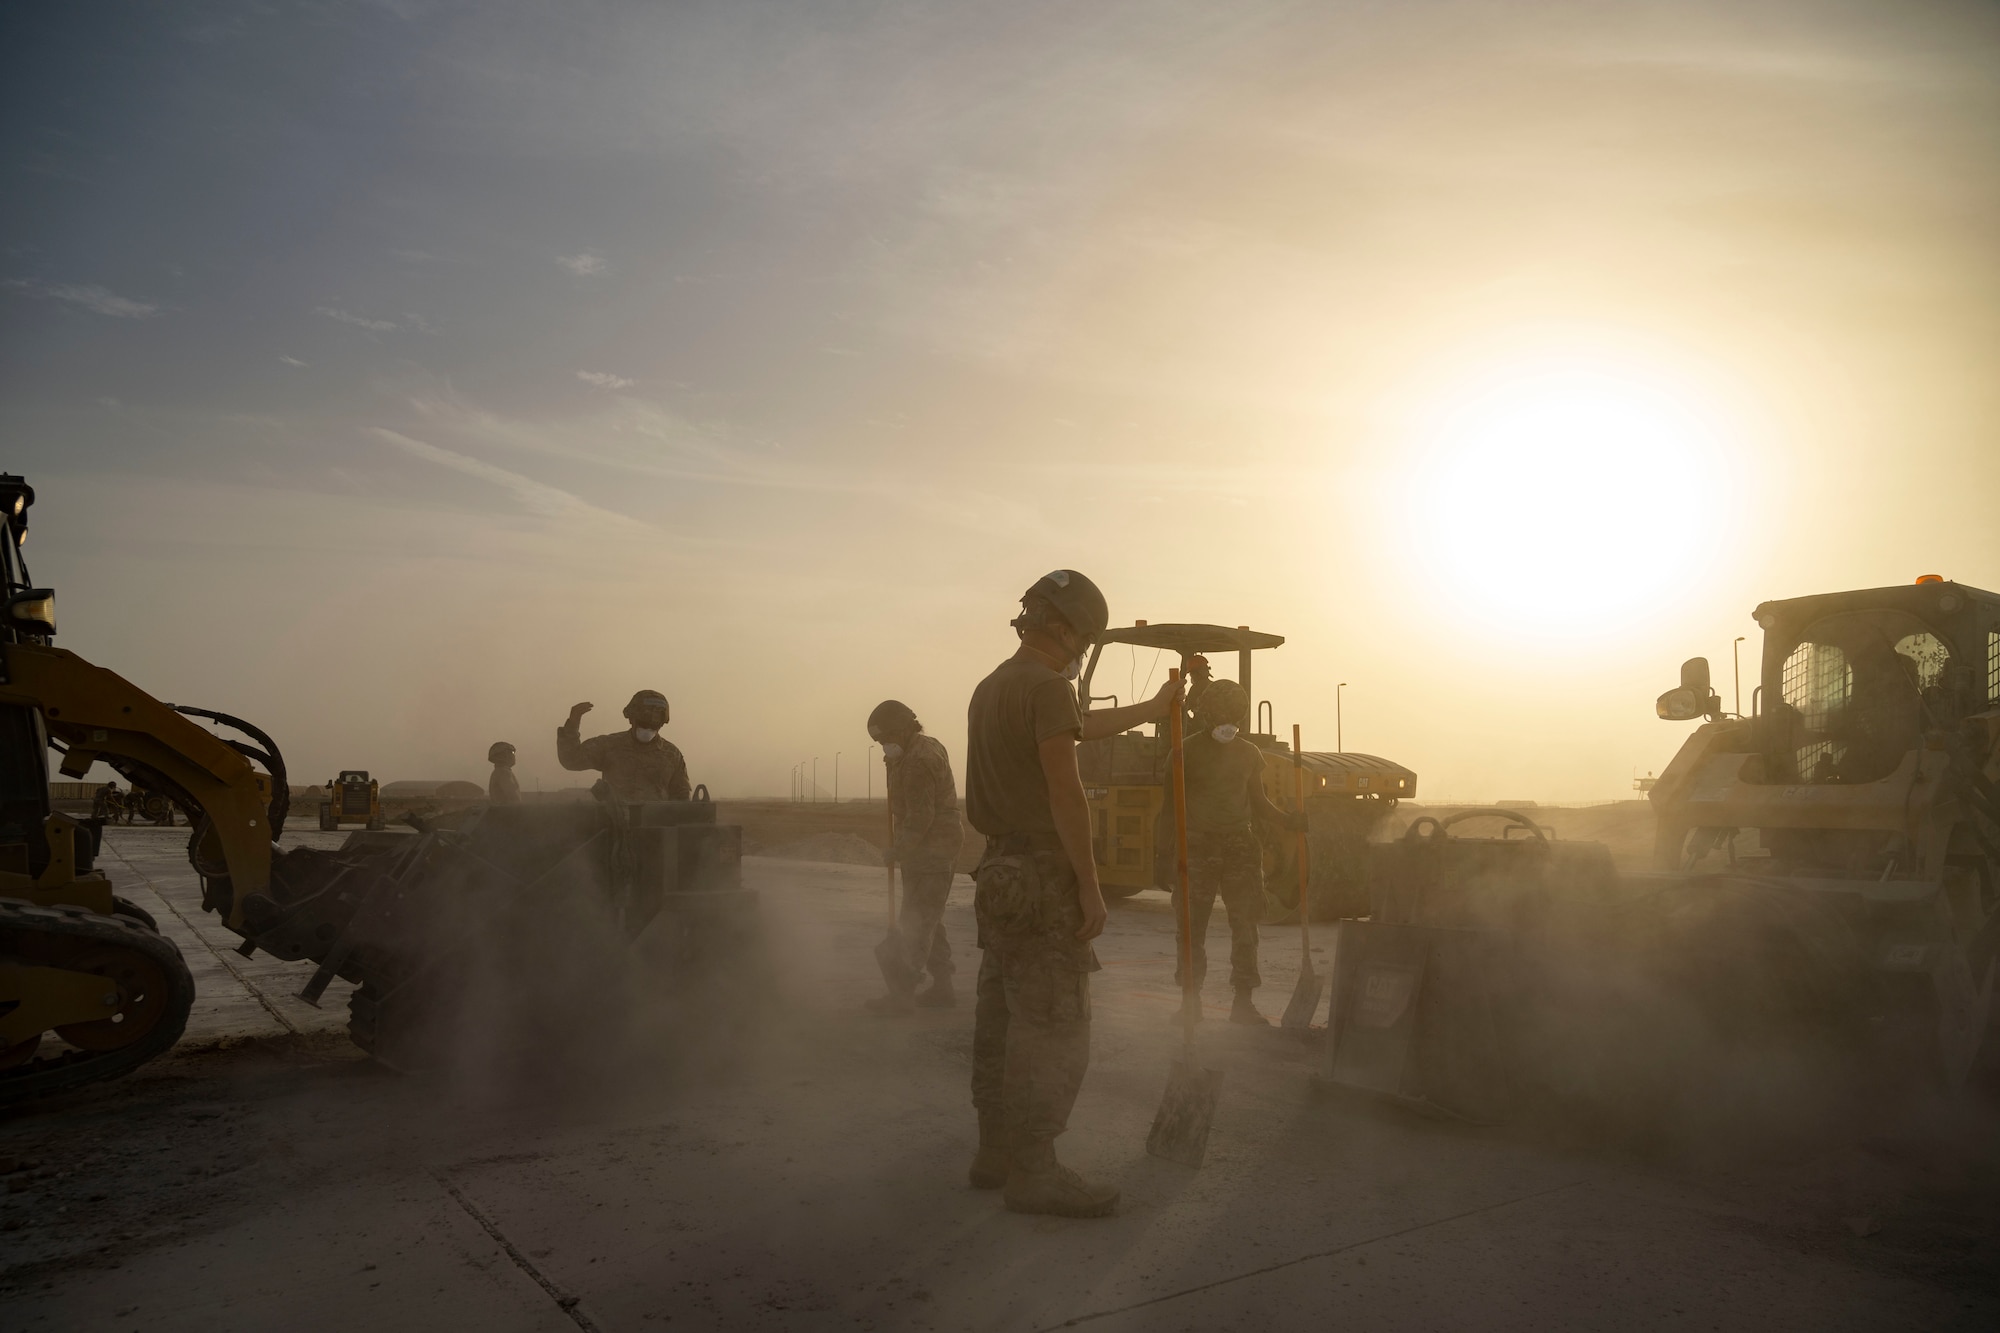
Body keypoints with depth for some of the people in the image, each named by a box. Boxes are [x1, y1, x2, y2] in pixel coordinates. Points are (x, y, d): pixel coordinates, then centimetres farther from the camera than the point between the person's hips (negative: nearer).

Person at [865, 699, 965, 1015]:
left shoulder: (918, 762, -20)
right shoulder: (927, 746, 14)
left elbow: (920, 817, -22)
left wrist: (899, 850, -12)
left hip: (929, 853, -11)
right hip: (934, 851, 11)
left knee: (916, 923, -9)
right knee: (930, 921, 15)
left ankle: (902, 993, -7)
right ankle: (942, 988, 20)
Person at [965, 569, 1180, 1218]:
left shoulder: (990, 688, 16)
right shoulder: (1046, 687, -14)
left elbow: (1085, 724, 27)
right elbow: (1065, 794, -19)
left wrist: (1154, 707, 38)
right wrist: (1091, 887, -15)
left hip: (1000, 873, 10)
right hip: (1044, 878, -10)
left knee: (1001, 1019, 14)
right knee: (1052, 1029, -4)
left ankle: (996, 1153, 23)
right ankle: (1032, 1171, 1)